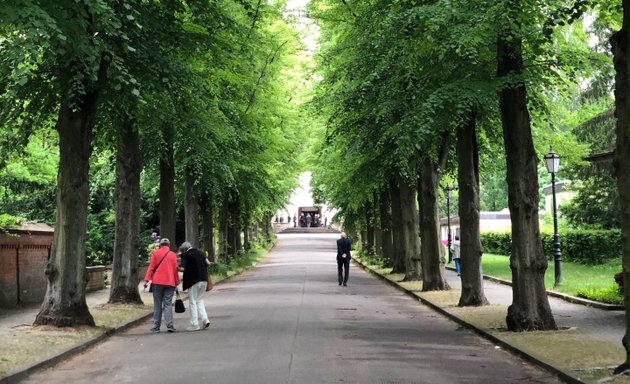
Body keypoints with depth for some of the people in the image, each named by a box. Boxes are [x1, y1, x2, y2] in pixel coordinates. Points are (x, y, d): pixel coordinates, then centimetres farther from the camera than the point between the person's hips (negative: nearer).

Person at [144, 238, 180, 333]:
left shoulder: (155, 253, 2)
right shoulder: (173, 255, 5)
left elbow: (151, 267, -2)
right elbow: (175, 269, 5)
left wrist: (147, 279, -2)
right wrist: (176, 283, 10)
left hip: (157, 282, 0)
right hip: (170, 282, 1)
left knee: (157, 305, 6)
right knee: (168, 304, 1)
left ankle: (156, 327, 6)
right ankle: (169, 325, -11)